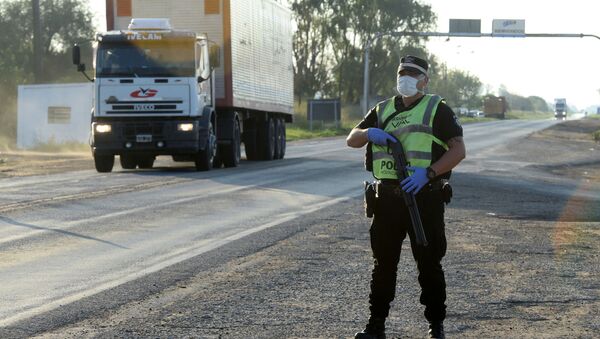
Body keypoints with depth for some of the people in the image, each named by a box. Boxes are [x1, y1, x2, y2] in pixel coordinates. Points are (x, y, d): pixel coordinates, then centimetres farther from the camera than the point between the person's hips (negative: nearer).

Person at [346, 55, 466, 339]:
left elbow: (459, 150, -5)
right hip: (387, 196, 4)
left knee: (429, 263, 1)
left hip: (424, 196, -4)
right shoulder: (383, 110, 17)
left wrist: (428, 172, -19)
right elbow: (351, 140, 17)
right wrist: (369, 133, -7)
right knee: (383, 263, 6)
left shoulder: (437, 109, 2)